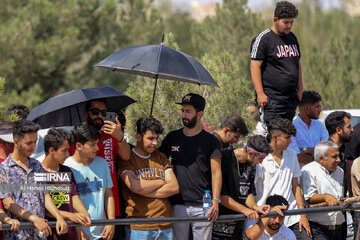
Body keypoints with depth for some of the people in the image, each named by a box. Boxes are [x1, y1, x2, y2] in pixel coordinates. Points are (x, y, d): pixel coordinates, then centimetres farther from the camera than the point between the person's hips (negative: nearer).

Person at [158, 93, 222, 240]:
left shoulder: (210, 141, 3)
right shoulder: (172, 138, 12)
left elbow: (216, 172, -1)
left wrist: (215, 200, -13)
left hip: (202, 205, -2)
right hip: (177, 204, 2)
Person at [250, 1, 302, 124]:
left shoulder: (292, 38, 17)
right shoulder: (263, 39, -6)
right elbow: (255, 66, -11)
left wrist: (300, 89, 18)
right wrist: (260, 94, -16)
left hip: (291, 97, 7)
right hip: (272, 98, -7)